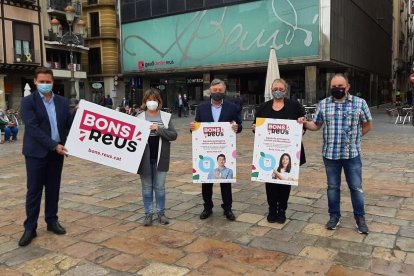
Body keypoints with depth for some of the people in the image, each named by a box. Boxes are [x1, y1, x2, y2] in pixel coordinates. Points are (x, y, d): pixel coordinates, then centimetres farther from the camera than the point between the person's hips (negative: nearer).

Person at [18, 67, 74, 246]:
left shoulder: (62, 102, 7)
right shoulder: (28, 101, -6)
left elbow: (69, 124, 6)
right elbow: (33, 128, -15)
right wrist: (53, 145, -20)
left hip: (57, 152, 4)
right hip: (36, 153, -3)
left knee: (53, 189, 11)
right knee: (34, 190, 2)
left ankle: (52, 221, 24)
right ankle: (30, 227, 11)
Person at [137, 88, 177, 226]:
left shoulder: (166, 116, 1)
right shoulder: (139, 117, -1)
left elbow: (173, 135, -6)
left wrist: (159, 129, -18)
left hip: (160, 157, 0)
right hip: (145, 158, 0)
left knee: (160, 187, 9)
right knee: (147, 187, 10)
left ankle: (161, 212, 23)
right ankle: (148, 213, 22)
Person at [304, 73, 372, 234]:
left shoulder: (359, 103, -1)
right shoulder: (323, 104, 4)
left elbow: (368, 125, 7)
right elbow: (316, 125, 8)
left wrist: (353, 138, 2)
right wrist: (304, 124, -11)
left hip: (352, 154, -1)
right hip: (330, 154, 2)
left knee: (356, 187, 7)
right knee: (333, 186, 11)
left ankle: (360, 217, 22)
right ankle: (334, 216, 25)